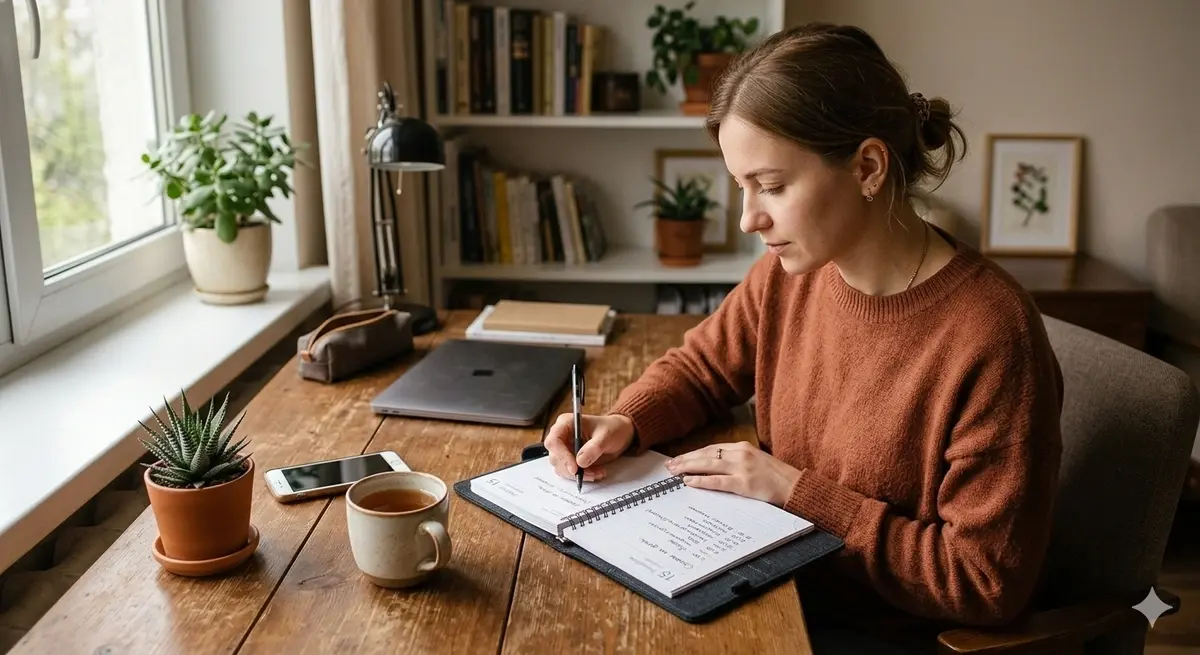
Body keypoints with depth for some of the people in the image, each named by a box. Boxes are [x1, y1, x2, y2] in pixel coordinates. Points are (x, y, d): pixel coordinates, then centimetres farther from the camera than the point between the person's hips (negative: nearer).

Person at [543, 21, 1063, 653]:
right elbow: (699, 366, 12)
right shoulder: (790, 272, -6)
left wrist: (798, 491, -21)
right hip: (785, 595, 6)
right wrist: (623, 424, -8)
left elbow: (988, 584, -21)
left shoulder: (990, 336, -26)